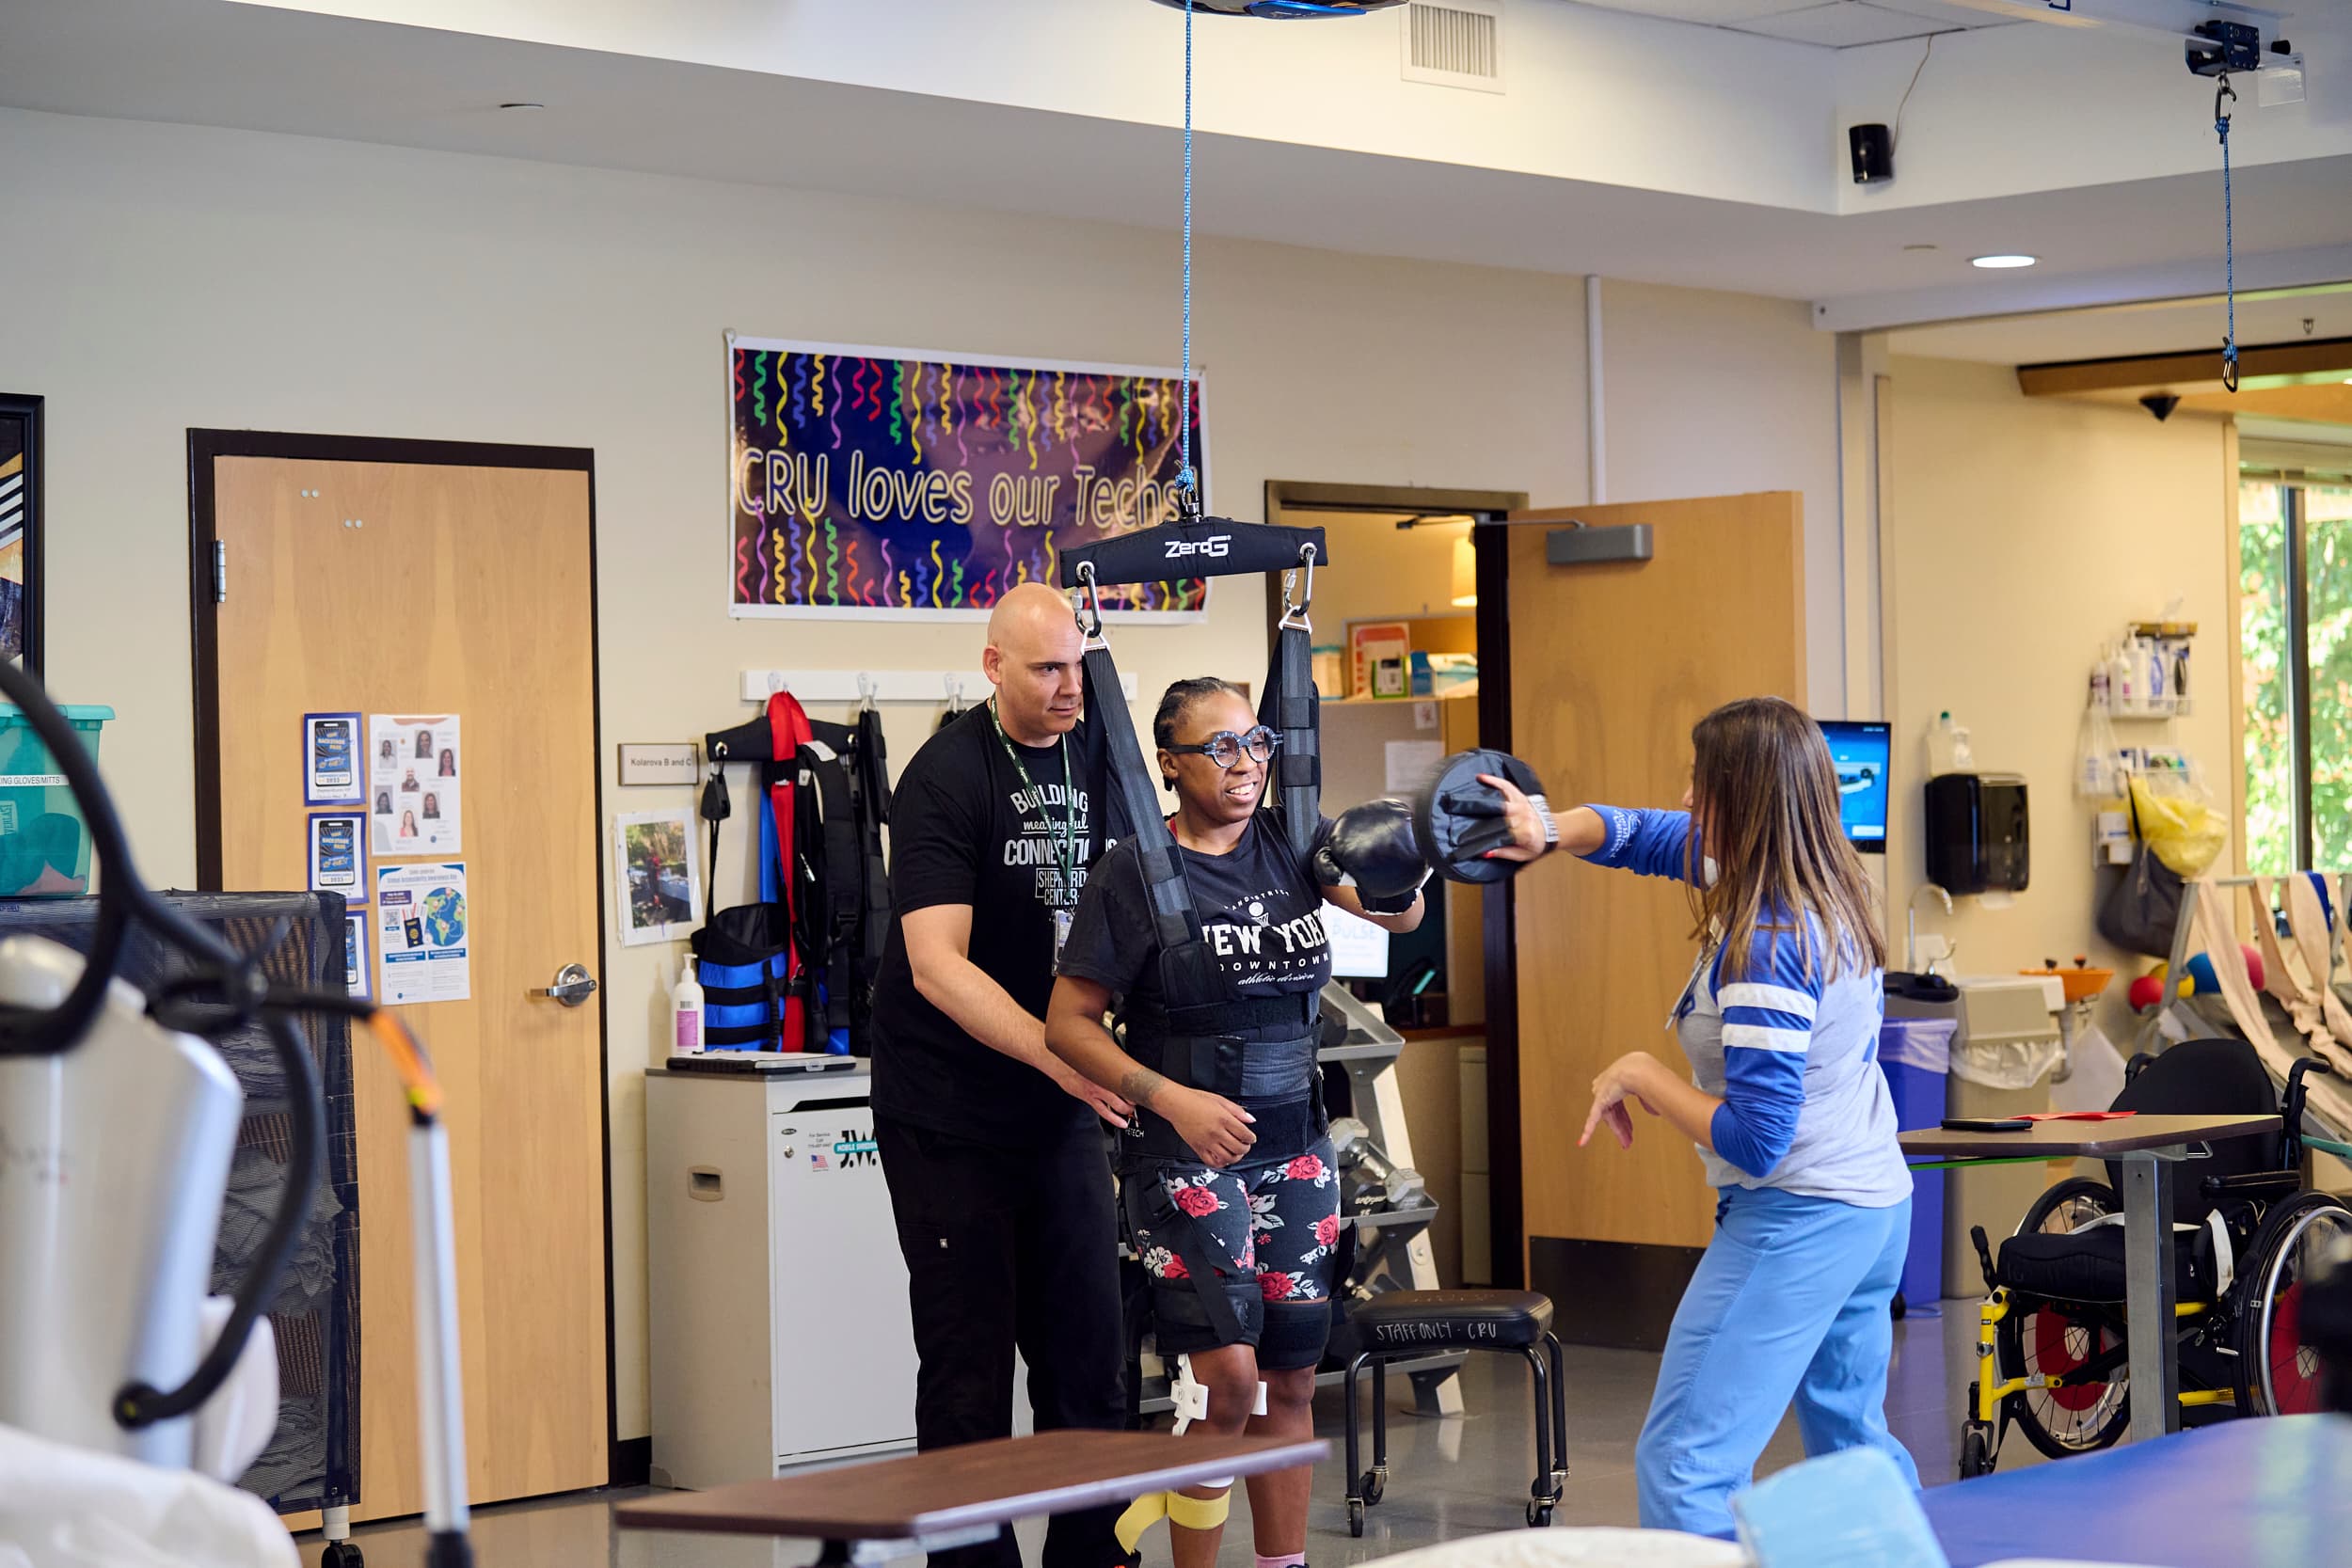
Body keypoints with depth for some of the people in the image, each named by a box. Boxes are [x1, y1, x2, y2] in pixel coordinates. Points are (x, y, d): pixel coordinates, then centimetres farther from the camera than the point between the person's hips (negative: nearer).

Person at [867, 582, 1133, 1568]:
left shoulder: (1097, 755, 5)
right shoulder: (946, 777, -14)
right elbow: (937, 965, -22)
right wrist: (1060, 1057, -32)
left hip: (1063, 1115, 6)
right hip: (951, 1117, -6)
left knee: (1090, 1357, 8)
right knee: (969, 1369, -1)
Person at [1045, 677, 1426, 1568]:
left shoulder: (1291, 844, 5)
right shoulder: (1137, 870, -8)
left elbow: (1401, 916, -4)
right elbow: (1069, 1024, -8)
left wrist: (1396, 882, -27)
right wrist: (1173, 1100, -19)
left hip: (1297, 1148, 5)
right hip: (1187, 1151, -5)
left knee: (1291, 1378, 8)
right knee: (1228, 1376, -14)